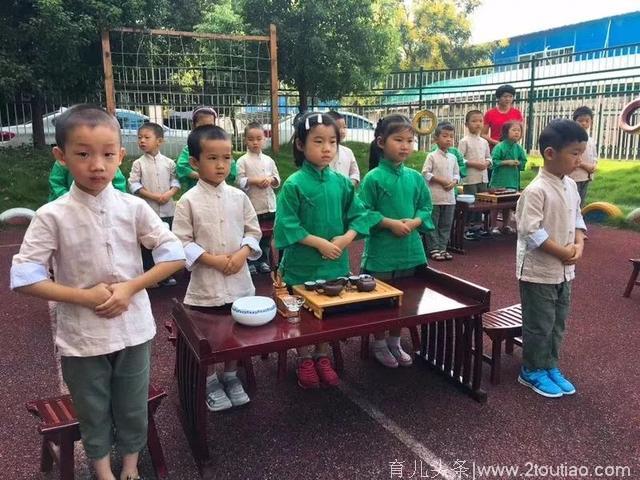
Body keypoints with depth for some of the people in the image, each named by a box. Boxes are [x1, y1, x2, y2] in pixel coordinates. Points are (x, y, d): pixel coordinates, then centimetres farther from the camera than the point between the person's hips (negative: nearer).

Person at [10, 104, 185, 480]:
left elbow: (174, 254, -7)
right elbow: (24, 277, -11)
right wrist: (84, 297, -18)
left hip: (133, 329, 1)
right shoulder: (52, 216, -12)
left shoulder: (133, 207, -8)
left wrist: (130, 287, -16)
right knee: (93, 411, 19)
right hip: (82, 336, -1)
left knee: (133, 407, 19)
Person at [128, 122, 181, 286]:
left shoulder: (169, 163, 2)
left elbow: (175, 181, 5)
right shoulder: (138, 163, -3)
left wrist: (169, 194, -14)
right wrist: (153, 196, -17)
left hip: (167, 210, 2)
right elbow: (134, 185, -8)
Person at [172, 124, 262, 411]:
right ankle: (210, 383, 31)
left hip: (238, 280, 3)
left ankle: (231, 377, 37)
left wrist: (241, 254, -12)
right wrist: (214, 260, -18)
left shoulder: (238, 197, 1)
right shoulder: (188, 201, -9)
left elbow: (253, 231, 6)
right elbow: (181, 243, -10)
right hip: (205, 283, -3)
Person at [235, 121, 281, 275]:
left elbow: (277, 178, 10)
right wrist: (254, 181, -22)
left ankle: (263, 261, 27)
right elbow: (239, 181, -11)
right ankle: (250, 262, 19)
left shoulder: (268, 160, 9)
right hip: (251, 205, -4)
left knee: (266, 235, 13)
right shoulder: (242, 161, -4)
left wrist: (270, 180, -10)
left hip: (269, 205, 4)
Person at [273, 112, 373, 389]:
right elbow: (287, 226, -17)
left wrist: (345, 239, -13)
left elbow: (359, 215, 4)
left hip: (335, 261, 4)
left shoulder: (342, 183, 0)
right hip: (302, 262, -4)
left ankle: (322, 358, 35)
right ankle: (304, 360, 31)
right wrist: (321, 243, -20)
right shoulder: (294, 185, -14)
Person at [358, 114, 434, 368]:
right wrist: (390, 223, -20)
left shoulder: (415, 177, 3)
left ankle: (395, 343, 36)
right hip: (381, 250, -5)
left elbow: (426, 207, 8)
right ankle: (379, 344, 29)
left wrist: (415, 222, -11)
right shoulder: (373, 178, -12)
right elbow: (363, 213, -13)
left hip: (409, 248, 5)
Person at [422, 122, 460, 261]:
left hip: (449, 196, 6)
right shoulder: (432, 156, -6)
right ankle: (434, 249, 9)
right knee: (433, 224, 1)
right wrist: (440, 180, -16)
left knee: (446, 224, 10)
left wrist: (454, 182, -6)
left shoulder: (453, 157, 10)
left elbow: (456, 173, 15)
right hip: (435, 196, -5)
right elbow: (425, 173, -10)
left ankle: (442, 248, 19)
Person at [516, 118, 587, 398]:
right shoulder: (536, 190, -21)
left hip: (563, 270, 8)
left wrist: (579, 244, -4)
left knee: (557, 323, 18)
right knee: (539, 324, 5)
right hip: (538, 270, -8)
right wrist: (563, 252, -18)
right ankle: (531, 372, 22)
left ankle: (550, 367, 33)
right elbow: (531, 232, -24)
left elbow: (577, 217, 14)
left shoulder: (571, 185, 6)